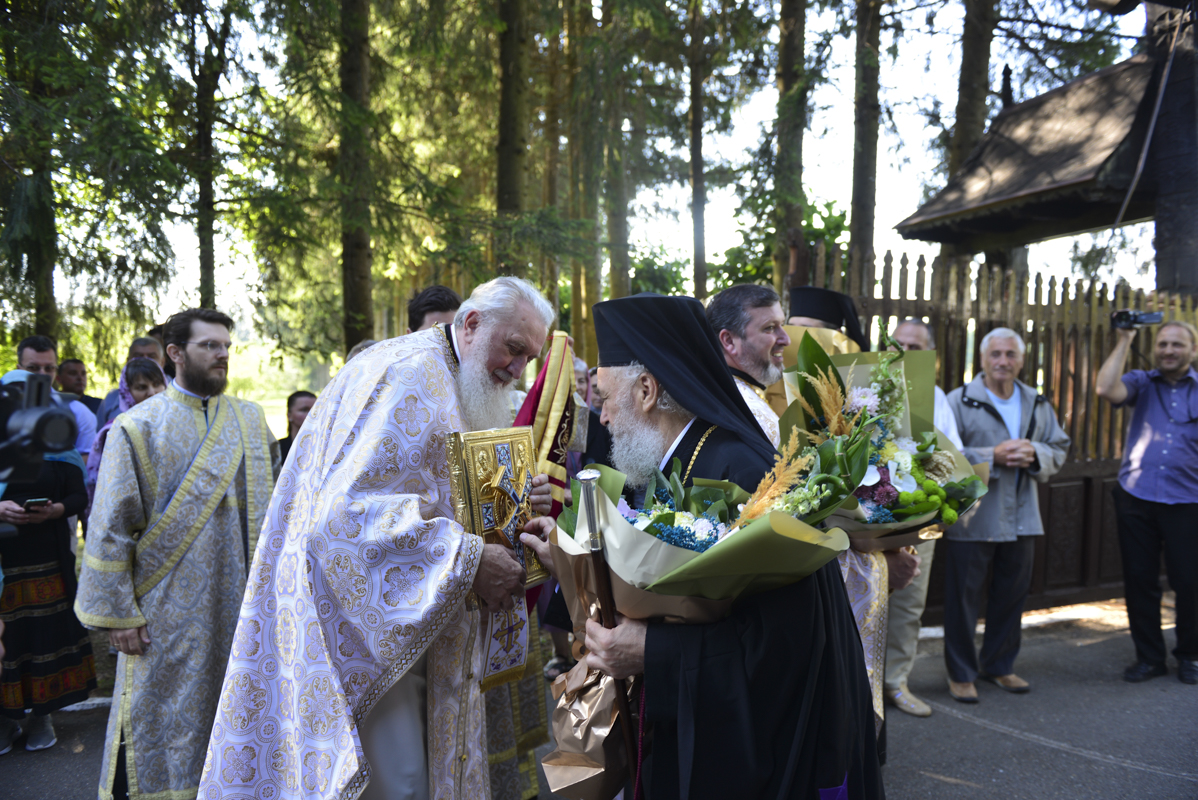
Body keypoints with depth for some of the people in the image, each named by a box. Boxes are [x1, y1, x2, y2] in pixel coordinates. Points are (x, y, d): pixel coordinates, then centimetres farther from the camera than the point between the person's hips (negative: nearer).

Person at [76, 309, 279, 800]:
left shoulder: (252, 420, 7)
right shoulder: (138, 427, -4)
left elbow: (274, 508, 12)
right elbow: (111, 528, -5)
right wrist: (116, 611, -8)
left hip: (243, 603, 3)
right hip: (169, 612, -3)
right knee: (166, 720, 6)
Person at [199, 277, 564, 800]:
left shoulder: (455, 390, 16)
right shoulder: (405, 375, -17)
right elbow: (350, 511, -27)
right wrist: (469, 559, -25)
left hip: (407, 623, 10)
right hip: (361, 622, -10)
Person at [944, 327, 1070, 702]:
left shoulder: (1038, 404, 12)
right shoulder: (960, 400, -6)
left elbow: (1059, 449, 12)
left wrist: (1033, 454, -9)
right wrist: (993, 457, -20)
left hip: (1021, 517, 5)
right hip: (971, 519, -5)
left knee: (1012, 594, 15)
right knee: (963, 597, 2)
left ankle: (999, 665, 33)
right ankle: (961, 673, 16)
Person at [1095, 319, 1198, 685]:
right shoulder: (1142, 382, 7)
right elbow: (1106, 390, -14)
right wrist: (1124, 341, -9)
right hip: (1136, 498, 1)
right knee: (1139, 581, 7)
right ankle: (1149, 656, 20)